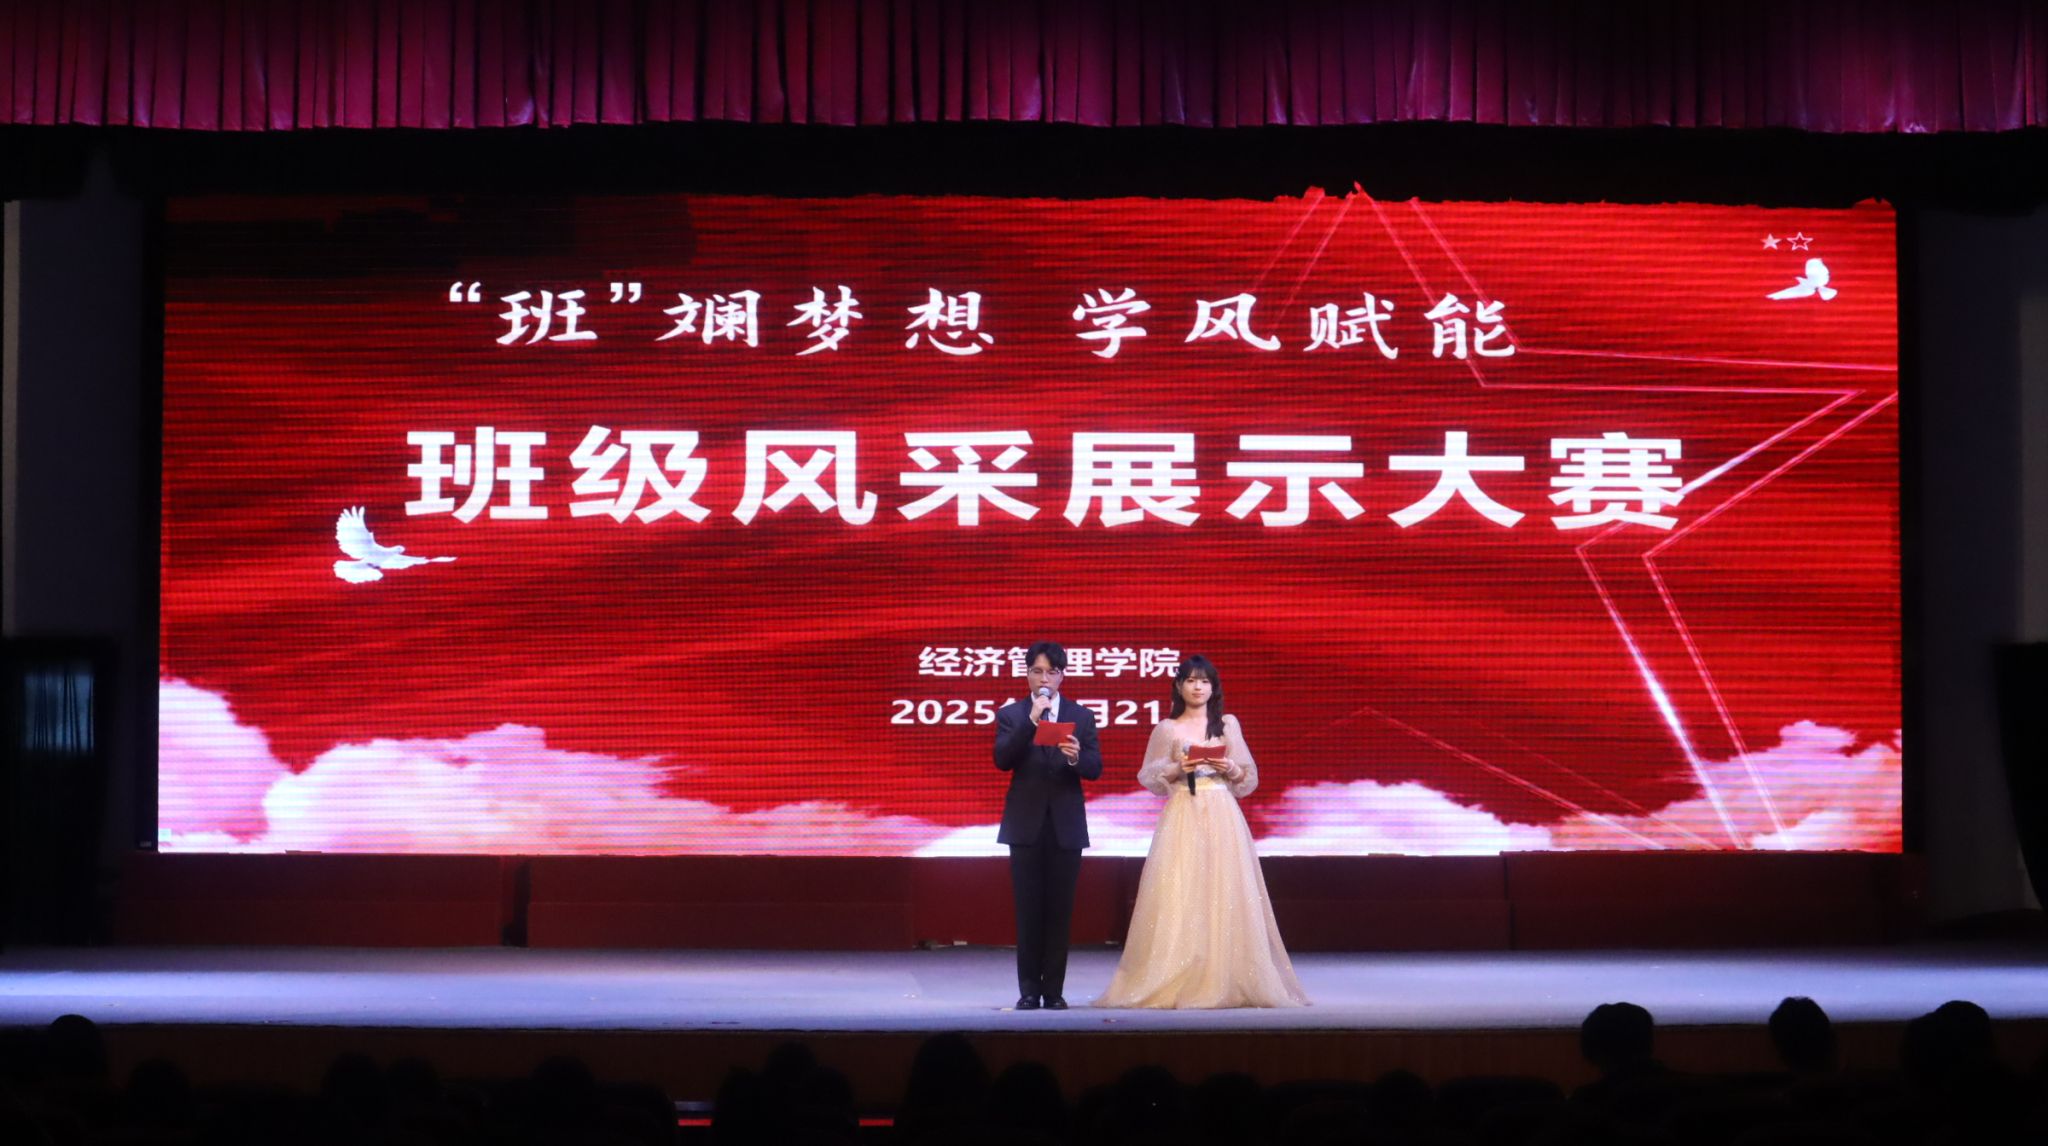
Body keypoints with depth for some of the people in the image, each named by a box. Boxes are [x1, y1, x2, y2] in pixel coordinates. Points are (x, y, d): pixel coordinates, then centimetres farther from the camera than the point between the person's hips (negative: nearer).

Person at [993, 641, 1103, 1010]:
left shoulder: (1081, 716, 7)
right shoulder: (1011, 714, 5)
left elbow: (1095, 768, 1)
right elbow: (1002, 760, -10)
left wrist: (1076, 757, -21)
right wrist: (1032, 720, -18)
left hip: (1066, 824, 1)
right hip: (1026, 824, -1)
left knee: (1059, 910, 1)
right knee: (1028, 910, 1)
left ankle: (1054, 990, 5)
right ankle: (1029, 990, 5)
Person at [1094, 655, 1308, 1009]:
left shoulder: (1228, 724, 12)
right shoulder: (1167, 729, 8)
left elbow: (1249, 776, 12)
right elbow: (1149, 777, 7)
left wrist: (1231, 768, -8)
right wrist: (1177, 769, -10)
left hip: (1222, 818, 1)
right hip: (1183, 817, -1)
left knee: (1225, 895, -4)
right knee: (1178, 897, -7)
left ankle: (1226, 980, -1)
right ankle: (1176, 982, -6)